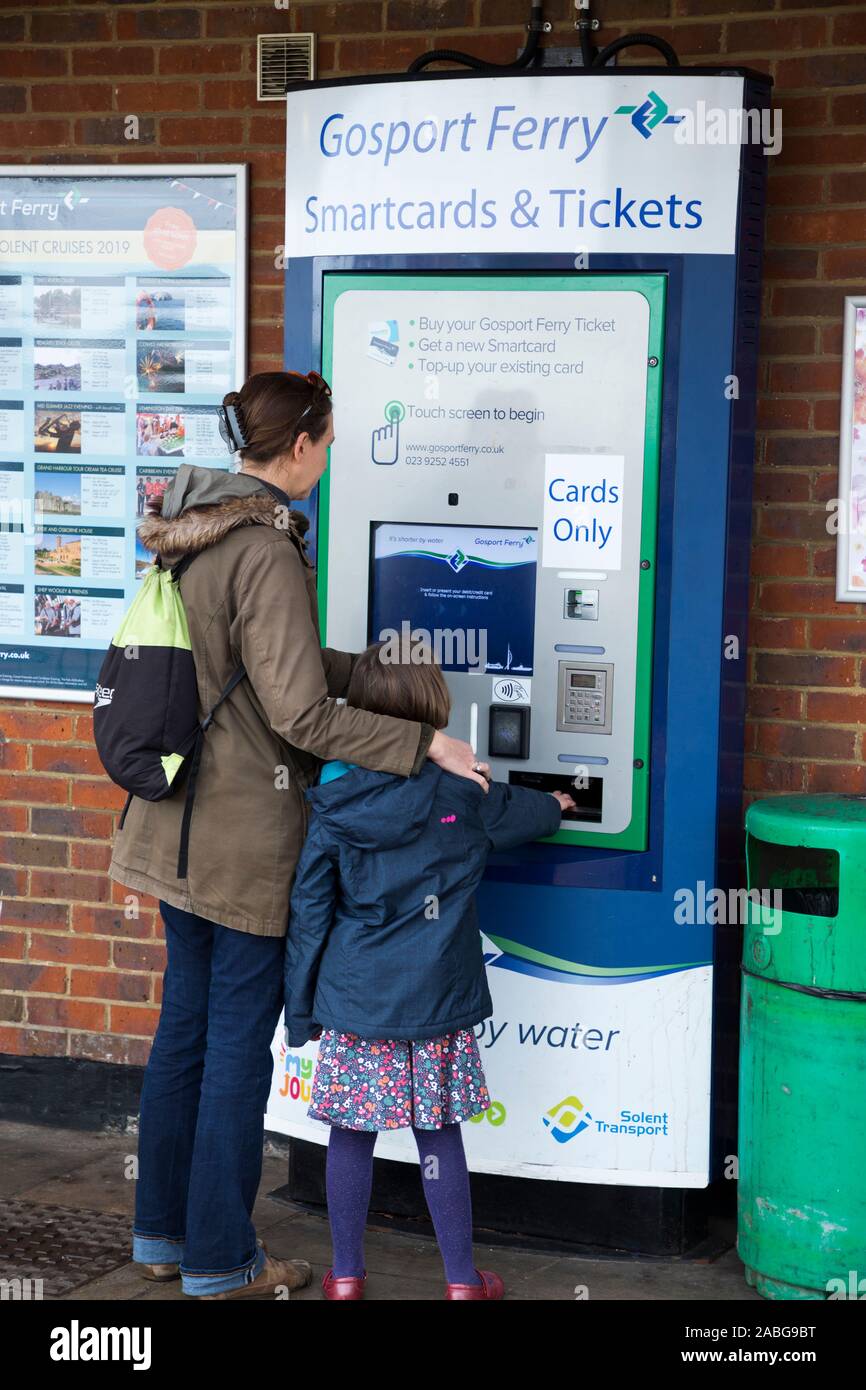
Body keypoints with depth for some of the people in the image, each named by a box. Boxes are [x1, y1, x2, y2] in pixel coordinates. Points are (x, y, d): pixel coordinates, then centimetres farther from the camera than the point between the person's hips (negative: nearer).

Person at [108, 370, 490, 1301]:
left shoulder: (190, 532, 8)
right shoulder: (266, 549, -21)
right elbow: (301, 714, -23)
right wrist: (426, 744, -17)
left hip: (181, 822, 9)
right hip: (246, 835, -9)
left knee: (185, 1022, 18)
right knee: (240, 1040, 3)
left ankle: (163, 1233, 30)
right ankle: (221, 1263, 15)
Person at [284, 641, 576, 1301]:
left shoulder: (334, 810, -5)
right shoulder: (459, 796, -5)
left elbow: (309, 912, -2)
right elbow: (515, 811, 17)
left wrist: (300, 1010, 6)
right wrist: (554, 805, 42)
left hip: (353, 1000, 1)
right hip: (435, 1002, 0)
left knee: (351, 1136, 11)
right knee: (439, 1138, 9)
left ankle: (346, 1276, 22)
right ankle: (462, 1278, 19)